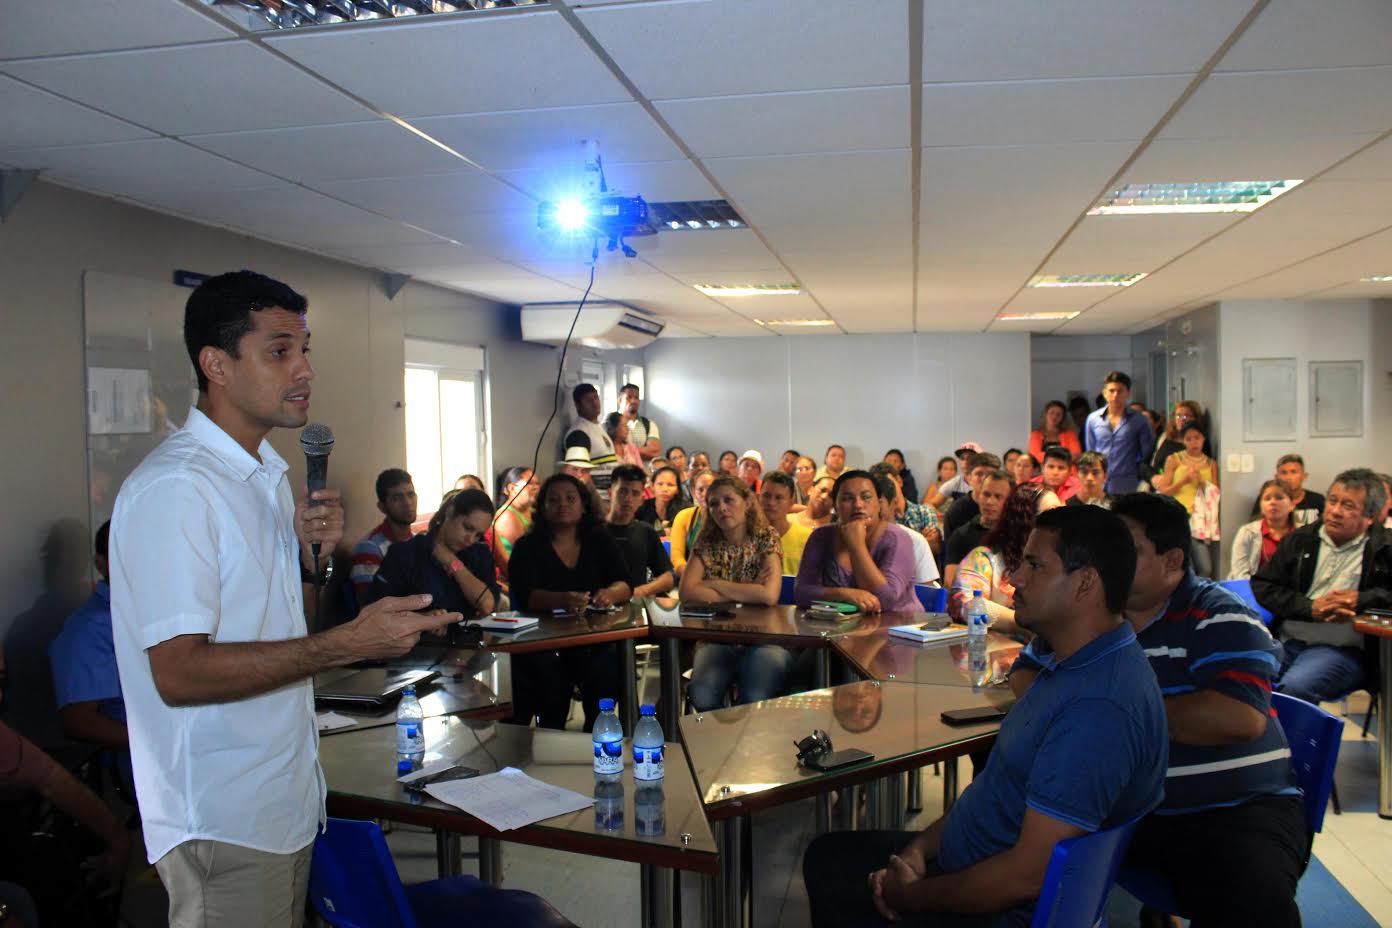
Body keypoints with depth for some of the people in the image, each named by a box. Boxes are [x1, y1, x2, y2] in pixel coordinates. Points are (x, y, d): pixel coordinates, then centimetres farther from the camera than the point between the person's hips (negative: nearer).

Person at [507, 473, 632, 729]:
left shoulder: (600, 541, 12)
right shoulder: (527, 547, 4)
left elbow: (625, 585, 2)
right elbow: (524, 595, -12)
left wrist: (610, 593, -24)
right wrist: (563, 600, -33)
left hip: (595, 639, 2)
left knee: (603, 671, -28)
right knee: (551, 676, -31)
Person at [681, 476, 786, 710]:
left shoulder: (766, 538, -3)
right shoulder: (707, 543, 4)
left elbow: (769, 595, -20)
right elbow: (687, 592, -11)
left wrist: (715, 584, -12)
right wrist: (746, 593, -13)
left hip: (761, 637, -2)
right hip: (716, 638, 2)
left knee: (755, 699, -30)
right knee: (702, 697, -28)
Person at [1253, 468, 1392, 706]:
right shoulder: (1300, 540, 18)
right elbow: (1261, 585, 11)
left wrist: (1361, 599, -9)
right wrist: (1310, 607, -4)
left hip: (1341, 649, -3)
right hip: (1285, 641, 4)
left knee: (1295, 687, -35)